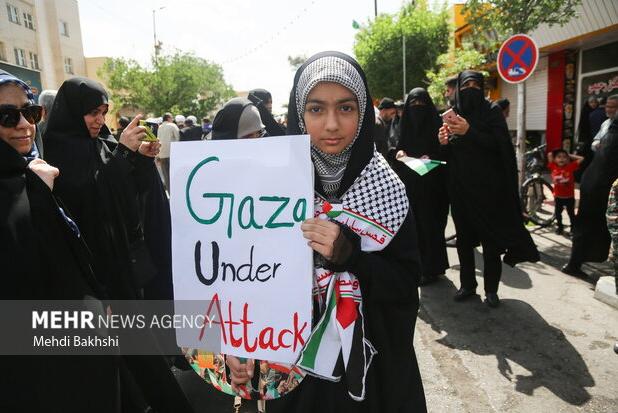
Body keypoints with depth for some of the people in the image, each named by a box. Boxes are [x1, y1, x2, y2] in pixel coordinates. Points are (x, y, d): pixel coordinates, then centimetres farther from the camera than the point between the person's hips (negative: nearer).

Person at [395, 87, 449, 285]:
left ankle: (431, 268, 8)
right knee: (414, 224, 6)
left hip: (431, 185, -4)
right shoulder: (406, 125, 11)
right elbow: (399, 147, 14)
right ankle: (417, 264, 19)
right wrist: (399, 152, -8)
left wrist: (430, 157, -22)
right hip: (409, 185, 4)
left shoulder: (436, 124, -2)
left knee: (430, 223, -2)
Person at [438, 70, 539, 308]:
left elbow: (500, 144, -12)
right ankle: (467, 284, 19)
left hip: (487, 186, -3)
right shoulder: (452, 116, 11)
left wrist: (469, 132, -23)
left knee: (491, 239, 1)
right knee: (464, 238, 7)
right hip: (460, 188, 3)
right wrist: (444, 143, -9)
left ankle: (491, 290, 12)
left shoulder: (492, 111, 1)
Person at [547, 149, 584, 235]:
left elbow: (582, 158, -12)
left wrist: (570, 156, -5)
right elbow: (549, 155, -2)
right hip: (558, 196, 2)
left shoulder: (570, 166, -11)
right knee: (558, 213, 16)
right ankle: (560, 227, 34)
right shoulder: (553, 167, -8)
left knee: (571, 213, 11)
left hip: (569, 196, -2)